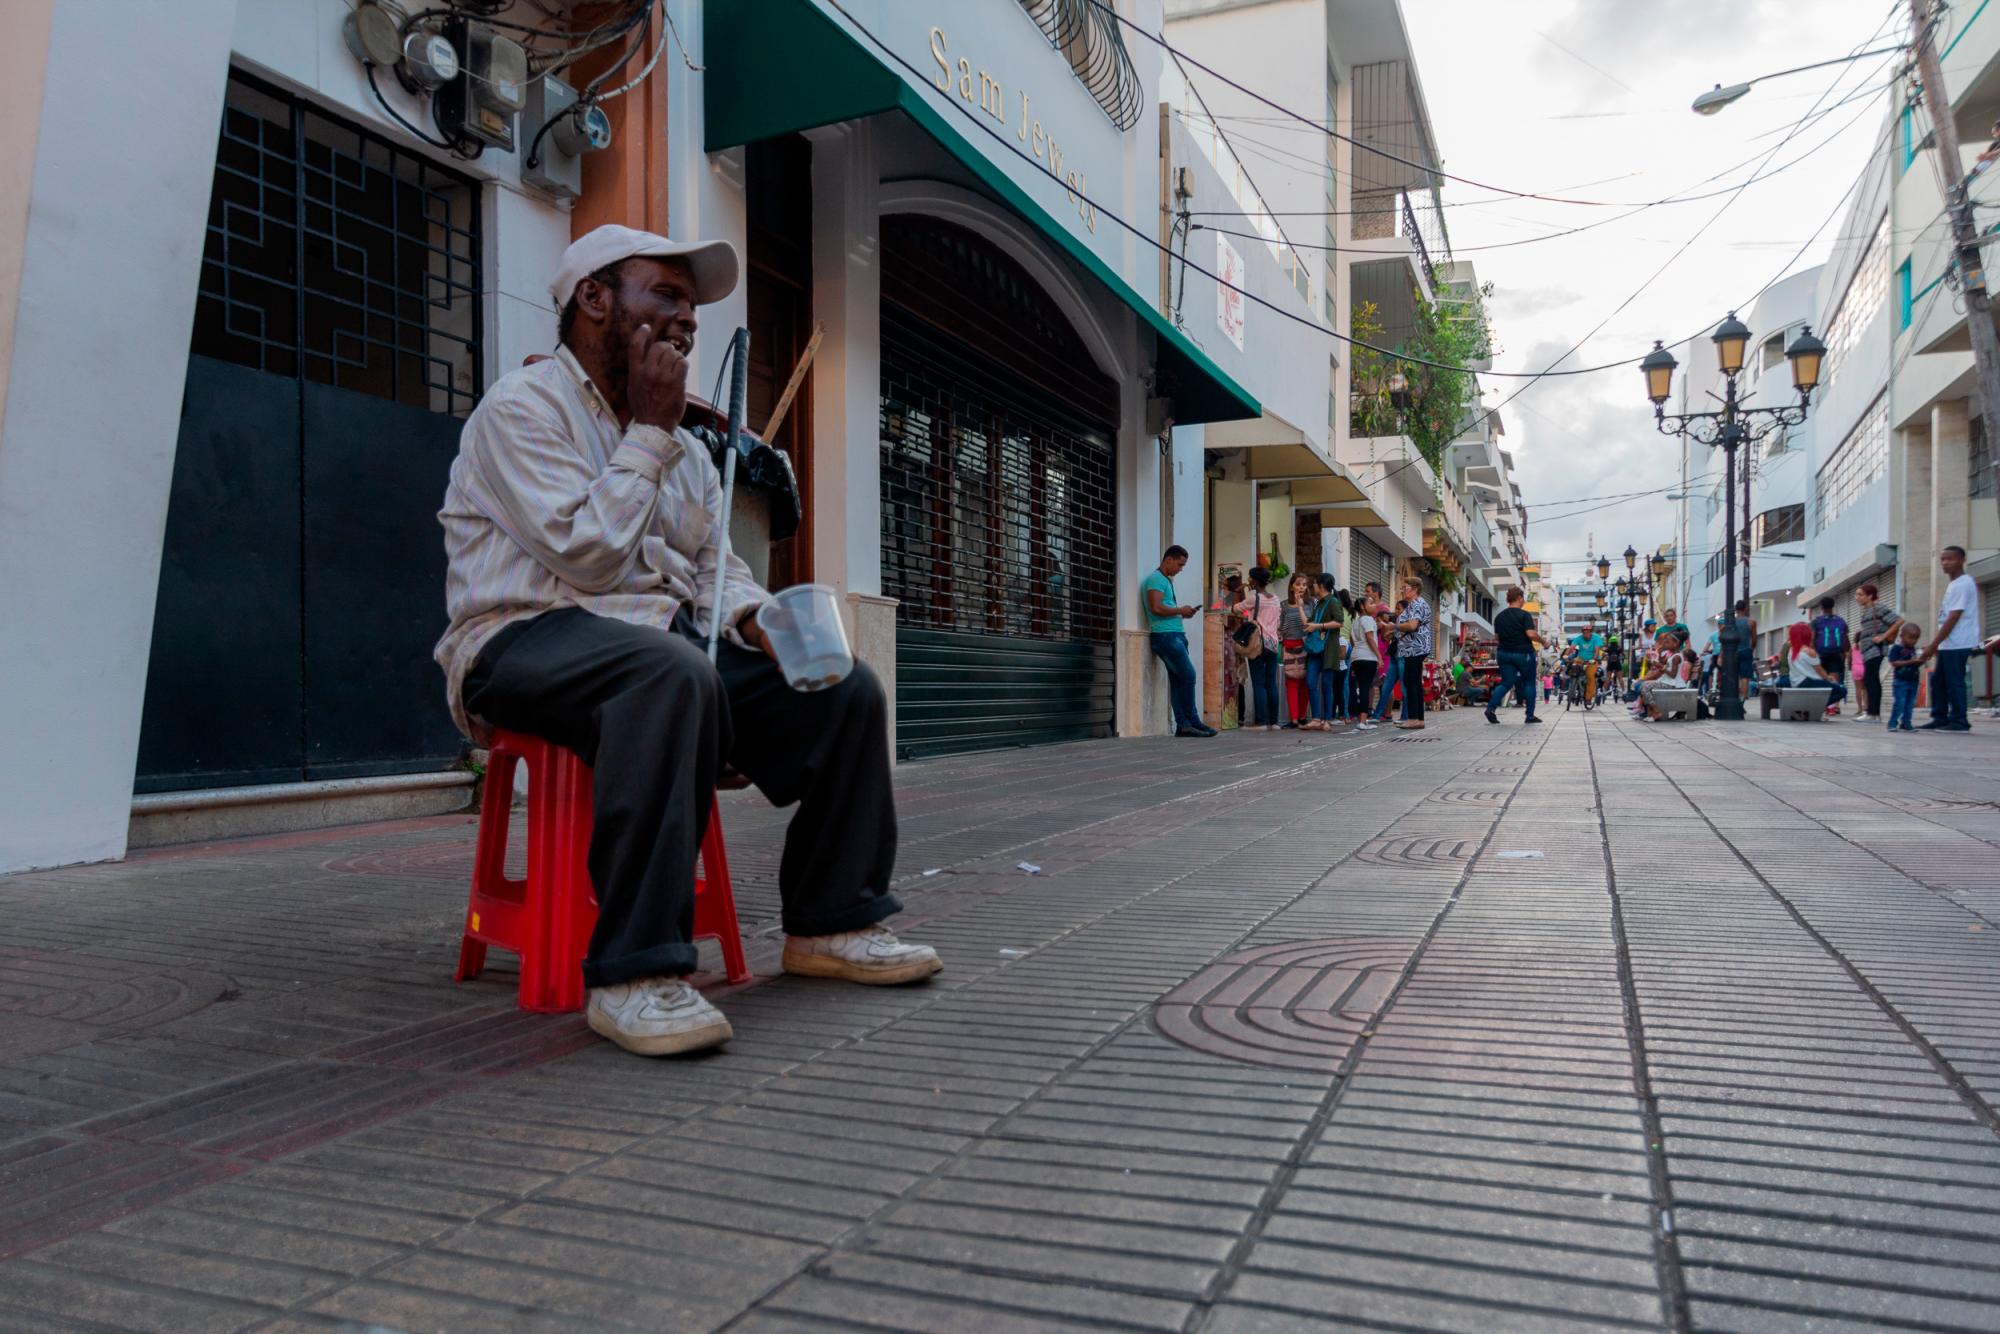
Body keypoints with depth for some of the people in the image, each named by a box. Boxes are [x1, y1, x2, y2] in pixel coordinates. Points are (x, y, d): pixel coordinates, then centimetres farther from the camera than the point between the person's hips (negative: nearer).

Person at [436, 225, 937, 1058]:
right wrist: (650, 432, -10)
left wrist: (752, 616, -5)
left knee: (845, 689, -8)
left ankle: (830, 922, 3)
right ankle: (634, 974, -37)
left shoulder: (682, 448, 19)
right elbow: (587, 552, -18)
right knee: (673, 673, -41)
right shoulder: (521, 408, -5)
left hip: (664, 638, 8)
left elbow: (716, 565, 18)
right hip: (526, 640, -7)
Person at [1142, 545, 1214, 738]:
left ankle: (1183, 725, 2)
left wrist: (1183, 613, 10)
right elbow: (1156, 608, -19)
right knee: (1188, 676, -10)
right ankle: (1193, 721, -4)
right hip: (1166, 635, -10)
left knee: (1177, 680, 4)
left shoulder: (1166, 581, 24)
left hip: (1175, 635, 10)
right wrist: (1180, 610, -8)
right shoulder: (1156, 579, -8)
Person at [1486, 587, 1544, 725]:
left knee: (1506, 683, 7)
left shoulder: (1499, 617, 7)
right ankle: (1530, 715, 11)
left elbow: (1496, 638, 12)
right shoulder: (1524, 615, -10)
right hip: (1523, 653, -5)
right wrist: (1543, 642, -5)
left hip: (1504, 653, 5)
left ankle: (1491, 707, -14)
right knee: (1529, 682, 10)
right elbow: (1531, 634, -20)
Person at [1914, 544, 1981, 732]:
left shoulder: (1962, 584, -12)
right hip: (1949, 644, 10)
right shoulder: (1953, 584, 18)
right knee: (1938, 681, 11)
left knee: (1954, 682, -7)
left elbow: (1953, 619, -18)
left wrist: (1933, 645, -18)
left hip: (1957, 644, -10)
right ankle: (1940, 719, 15)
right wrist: (1935, 644, 20)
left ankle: (1959, 721, -3)